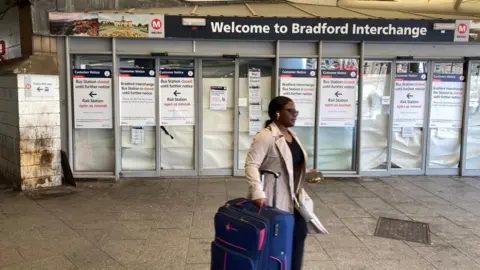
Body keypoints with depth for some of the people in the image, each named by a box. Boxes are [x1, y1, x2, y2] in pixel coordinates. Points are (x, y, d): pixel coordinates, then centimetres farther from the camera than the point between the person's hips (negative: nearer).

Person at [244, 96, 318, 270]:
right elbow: (251, 165, -26)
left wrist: (306, 173, 8)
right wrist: (257, 193, -35)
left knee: (300, 233, 15)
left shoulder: (291, 135, 11)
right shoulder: (265, 136, -18)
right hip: (274, 200, -9)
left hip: (293, 198, 9)